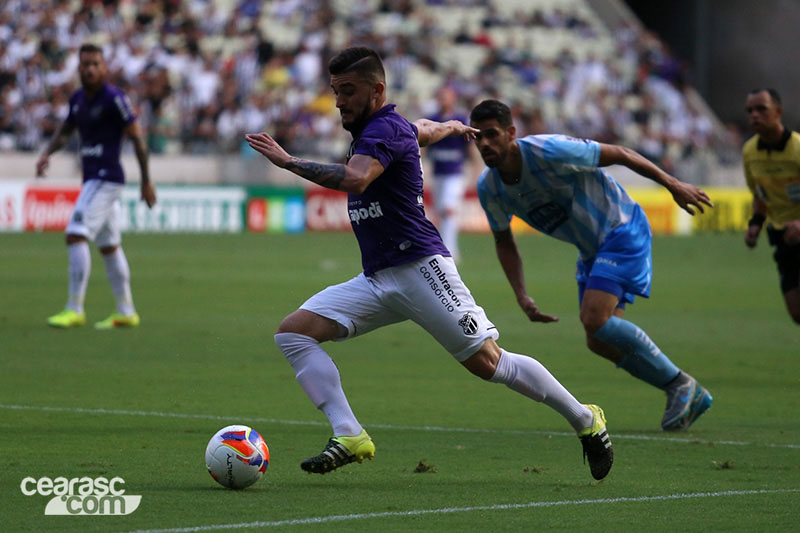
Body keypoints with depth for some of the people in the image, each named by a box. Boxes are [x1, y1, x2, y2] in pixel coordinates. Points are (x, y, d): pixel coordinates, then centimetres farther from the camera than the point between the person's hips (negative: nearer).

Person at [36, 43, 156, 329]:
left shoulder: (114, 99, -13)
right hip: (92, 179, 9)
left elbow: (137, 137, -11)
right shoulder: (78, 99, 11)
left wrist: (146, 181, -10)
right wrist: (47, 153, 6)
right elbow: (65, 130, 26)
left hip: (106, 178, -9)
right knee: (109, 246, 12)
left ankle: (75, 309, -16)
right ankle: (126, 312, 18)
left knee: (76, 235, -17)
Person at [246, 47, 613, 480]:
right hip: (376, 279, 10)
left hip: (419, 268, -10)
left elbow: (355, 179, -33)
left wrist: (287, 161, -32)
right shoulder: (370, 128, 17)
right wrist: (454, 127, 63)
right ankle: (349, 436, -17)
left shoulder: (385, 128, -13)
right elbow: (427, 129, 40)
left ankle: (585, 421, 9)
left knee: (488, 363, -9)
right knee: (293, 331, -7)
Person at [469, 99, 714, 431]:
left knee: (594, 319, -23)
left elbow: (617, 154, -17)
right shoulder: (489, 188, -8)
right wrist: (522, 297, -3)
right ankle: (690, 397, 14)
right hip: (591, 249, 8)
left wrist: (673, 186, -12)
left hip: (622, 230, -8)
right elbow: (504, 241, 8)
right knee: (599, 342, 1)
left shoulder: (549, 151, -28)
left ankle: (680, 384, -8)